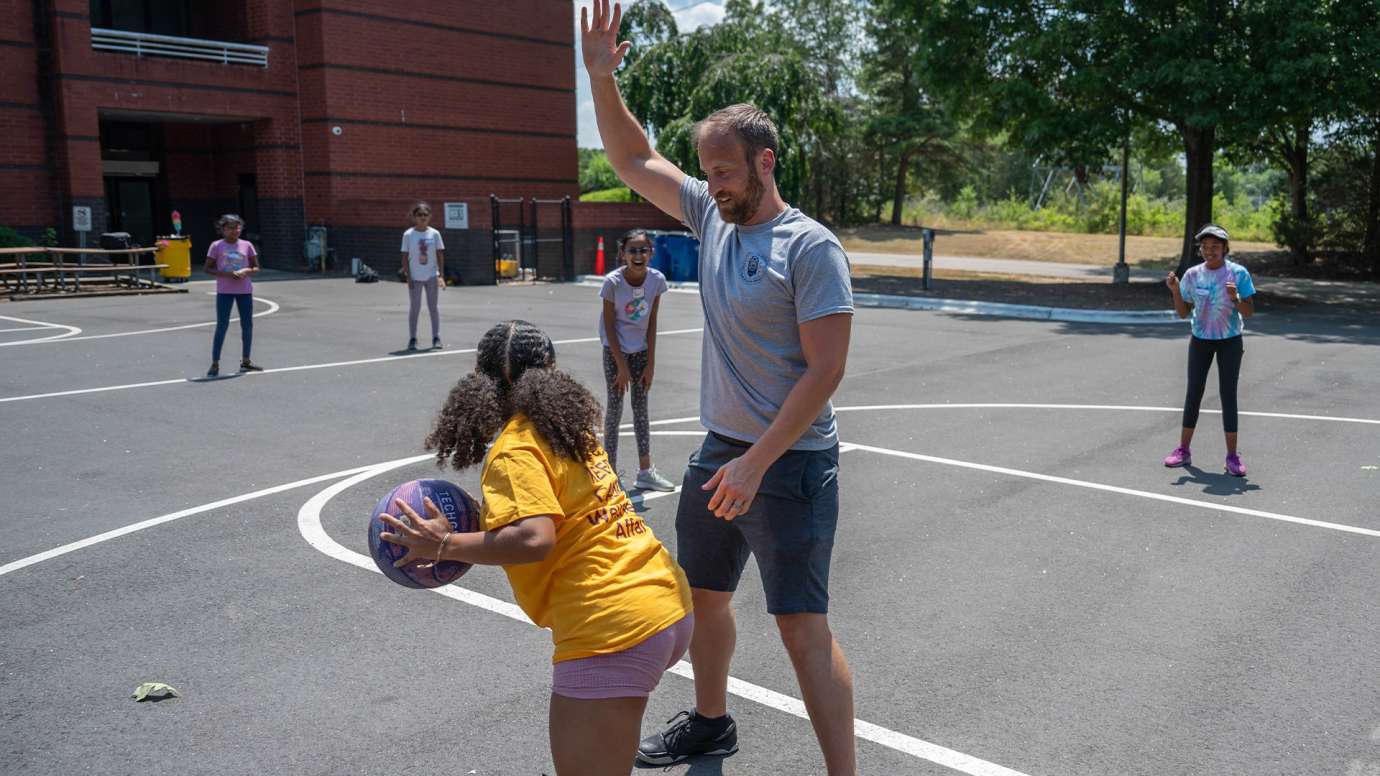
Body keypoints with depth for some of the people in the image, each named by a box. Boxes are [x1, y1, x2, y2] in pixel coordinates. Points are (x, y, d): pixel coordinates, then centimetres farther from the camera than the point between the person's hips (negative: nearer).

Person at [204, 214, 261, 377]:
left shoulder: (247, 245, 4)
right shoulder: (217, 246, -3)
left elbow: (256, 268, 8)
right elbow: (208, 269, -3)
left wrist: (246, 271, -14)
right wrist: (226, 274, -18)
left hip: (245, 291, 3)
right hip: (224, 291, -3)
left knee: (247, 325, 7)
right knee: (222, 326, -6)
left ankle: (246, 361, 21)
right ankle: (215, 363, -1)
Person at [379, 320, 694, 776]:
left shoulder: (515, 451, -11)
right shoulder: (570, 429, 14)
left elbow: (534, 540, -25)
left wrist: (444, 546, -16)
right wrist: (482, 519, 15)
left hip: (614, 630, -9)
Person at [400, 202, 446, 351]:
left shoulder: (434, 233, 1)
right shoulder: (408, 234, -3)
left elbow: (440, 255, 3)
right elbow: (405, 257, -1)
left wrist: (441, 275, -5)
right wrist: (408, 277, -7)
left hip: (431, 275, 1)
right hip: (415, 276, -1)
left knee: (433, 306, 4)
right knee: (414, 308, 5)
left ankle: (436, 338, 6)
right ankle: (412, 339, 11)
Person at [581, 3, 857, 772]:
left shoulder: (810, 247, -16)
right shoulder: (713, 217, 5)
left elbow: (824, 371, -19)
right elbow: (635, 160, 13)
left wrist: (756, 463, -22)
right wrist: (603, 80, -1)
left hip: (790, 463, -8)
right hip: (719, 448, 8)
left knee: (803, 623, -6)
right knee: (704, 593, 21)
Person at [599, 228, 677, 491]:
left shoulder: (657, 279, -13)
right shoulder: (613, 281, -21)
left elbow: (652, 323, -5)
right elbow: (609, 325, -15)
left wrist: (650, 363, -5)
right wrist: (621, 366, -15)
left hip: (641, 349, 3)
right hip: (615, 349, -3)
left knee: (641, 406, 8)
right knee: (615, 406, -2)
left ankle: (645, 472, 15)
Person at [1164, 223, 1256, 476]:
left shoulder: (1238, 273, -9)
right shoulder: (1193, 274, -2)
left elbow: (1249, 312, -7)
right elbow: (1183, 313, 3)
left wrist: (1235, 298, -26)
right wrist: (1175, 290, -13)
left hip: (1230, 341, -2)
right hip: (1200, 340, 2)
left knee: (1228, 394, -4)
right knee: (1193, 392, 5)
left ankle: (1232, 456, 2)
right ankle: (1183, 450, 15)